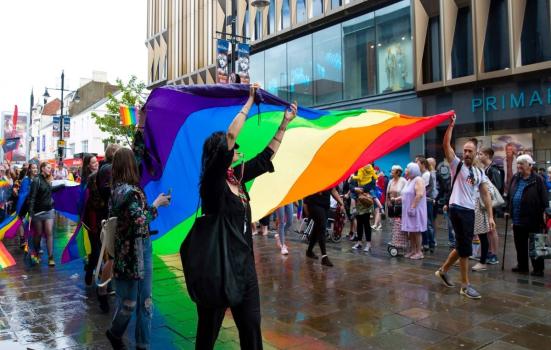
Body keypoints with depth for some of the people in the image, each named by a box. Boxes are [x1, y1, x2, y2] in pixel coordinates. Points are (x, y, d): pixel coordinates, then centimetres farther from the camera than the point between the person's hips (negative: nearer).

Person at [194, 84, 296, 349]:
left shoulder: (237, 176, 7)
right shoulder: (213, 179, -13)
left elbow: (266, 157, 17)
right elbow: (230, 135, -23)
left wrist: (285, 123, 16)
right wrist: (250, 101, -15)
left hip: (244, 261, 7)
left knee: (251, 325, 14)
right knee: (210, 328, 9)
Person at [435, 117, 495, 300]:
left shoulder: (480, 173, 13)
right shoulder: (457, 165, 0)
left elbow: (485, 195, 9)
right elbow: (446, 145, -13)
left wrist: (490, 216, 0)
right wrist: (451, 125, -20)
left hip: (470, 211, 6)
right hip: (457, 209, -6)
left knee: (462, 246, 13)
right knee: (465, 247, -4)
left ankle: (443, 270, 32)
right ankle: (465, 285, 5)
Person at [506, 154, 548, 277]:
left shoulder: (537, 179, -9)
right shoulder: (515, 178, 8)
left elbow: (544, 199, -11)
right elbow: (509, 196, 13)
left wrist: (543, 214, -15)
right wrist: (508, 210, 11)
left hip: (533, 220, -6)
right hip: (517, 219, 6)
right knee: (520, 244, 14)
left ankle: (538, 269, 16)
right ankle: (522, 266, 27)